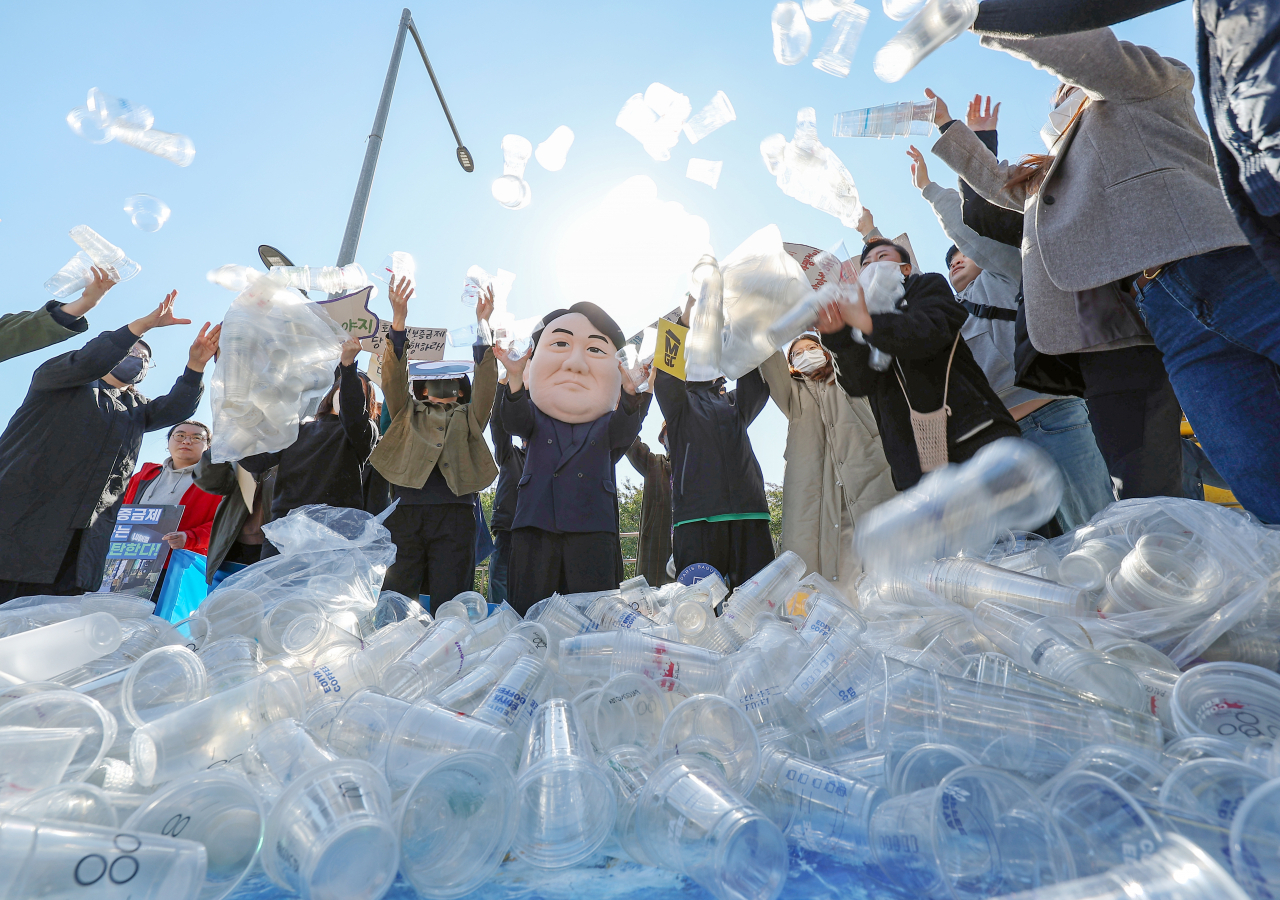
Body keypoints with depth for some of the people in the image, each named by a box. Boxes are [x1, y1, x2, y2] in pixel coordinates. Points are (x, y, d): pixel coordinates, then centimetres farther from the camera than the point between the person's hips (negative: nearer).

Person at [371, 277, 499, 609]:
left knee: (448, 604, -4)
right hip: (405, 510, 1)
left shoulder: (468, 417, 22)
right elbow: (394, 377, 9)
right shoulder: (407, 413, 25)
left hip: (455, 512, 0)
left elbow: (486, 381, 7)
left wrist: (482, 326, -3)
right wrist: (399, 320, -4)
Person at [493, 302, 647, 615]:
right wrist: (515, 379, -32)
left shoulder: (609, 424, 9)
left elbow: (624, 430, -13)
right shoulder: (536, 418, 11)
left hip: (592, 531, 0)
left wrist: (631, 393, -36)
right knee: (528, 612, 3)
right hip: (536, 528, 1)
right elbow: (514, 421, -10)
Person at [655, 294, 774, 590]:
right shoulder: (680, 403, 17)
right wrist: (687, 319, -10)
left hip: (748, 514, 3)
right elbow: (665, 378, -3)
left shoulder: (736, 403, 28)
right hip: (698, 515, -3)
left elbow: (759, 380, 11)